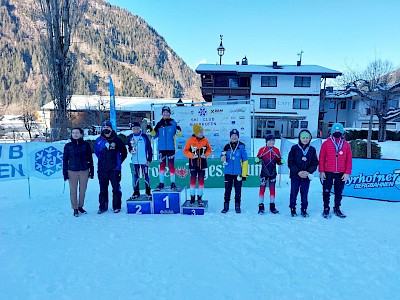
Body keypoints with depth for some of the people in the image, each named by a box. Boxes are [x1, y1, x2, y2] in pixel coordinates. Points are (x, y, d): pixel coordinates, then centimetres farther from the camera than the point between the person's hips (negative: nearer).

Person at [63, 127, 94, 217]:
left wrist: (91, 171, 4)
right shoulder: (68, 146, 1)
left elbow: (90, 159, 5)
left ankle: (80, 206, 28)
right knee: (73, 191, 5)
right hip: (72, 171, 0)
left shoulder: (86, 145, 0)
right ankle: (75, 209, 19)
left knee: (83, 190, 9)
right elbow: (65, 160, 5)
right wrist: (65, 173, 0)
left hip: (84, 171, 0)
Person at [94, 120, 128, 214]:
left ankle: (116, 206, 12)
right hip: (102, 169, 2)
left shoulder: (117, 140, -1)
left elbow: (124, 152, 7)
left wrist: (118, 161, 5)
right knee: (103, 189, 10)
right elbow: (97, 152, 18)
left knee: (116, 188, 2)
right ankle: (102, 206, 20)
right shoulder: (99, 141, 4)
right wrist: (103, 161, 12)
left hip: (115, 169, -2)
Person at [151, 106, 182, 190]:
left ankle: (173, 183, 11)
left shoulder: (173, 123, 1)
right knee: (162, 165, 6)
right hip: (161, 148, 2)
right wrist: (151, 130, -6)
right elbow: (155, 135, 10)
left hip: (171, 147, -2)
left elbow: (179, 133, -1)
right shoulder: (159, 124, 7)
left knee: (171, 165, 1)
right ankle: (161, 183, 14)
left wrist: (178, 130, -22)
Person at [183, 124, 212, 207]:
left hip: (202, 163, 2)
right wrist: (191, 155, -15)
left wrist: (206, 155, -6)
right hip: (193, 163, -2)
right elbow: (185, 151, -2)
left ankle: (200, 197, 17)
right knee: (193, 180, 5)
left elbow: (209, 149, 11)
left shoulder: (205, 140, -2)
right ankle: (192, 197, 20)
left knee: (201, 180, 6)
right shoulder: (190, 141, -8)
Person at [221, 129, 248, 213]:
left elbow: (245, 160, -6)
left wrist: (244, 174, -9)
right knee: (227, 189, 7)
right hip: (228, 172, 2)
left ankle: (237, 206, 21)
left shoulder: (242, 146, -5)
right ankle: (226, 206, 18)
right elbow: (223, 158, 13)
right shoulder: (227, 146, 4)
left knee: (238, 190, 9)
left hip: (238, 173, -2)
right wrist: (223, 157, -13)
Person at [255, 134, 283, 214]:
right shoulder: (262, 150, -6)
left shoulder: (276, 150, 4)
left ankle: (272, 207, 22)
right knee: (262, 189, -3)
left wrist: (281, 161, -13)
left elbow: (278, 161, 8)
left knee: (272, 189, 11)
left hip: (273, 173, 3)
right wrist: (257, 160, -24)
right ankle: (261, 207, 6)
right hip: (264, 172, -3)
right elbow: (258, 159, -2)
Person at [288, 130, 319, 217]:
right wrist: (298, 171, -13)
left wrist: (308, 172, -10)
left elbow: (315, 163, 6)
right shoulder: (294, 148, -1)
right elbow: (290, 162, -4)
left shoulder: (312, 150, 5)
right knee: (293, 193, 4)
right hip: (295, 176, -1)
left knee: (305, 194, 7)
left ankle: (304, 210, 20)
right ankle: (292, 209, 16)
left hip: (306, 177, 2)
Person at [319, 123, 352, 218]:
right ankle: (326, 209, 16)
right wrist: (321, 171, -6)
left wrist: (347, 173, -2)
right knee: (326, 192, 4)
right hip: (328, 173, -2)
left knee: (339, 192, 12)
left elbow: (349, 160, 5)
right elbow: (321, 158, -1)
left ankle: (337, 209, 26)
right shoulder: (326, 143, -1)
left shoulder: (346, 145, 5)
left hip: (341, 174, 2)